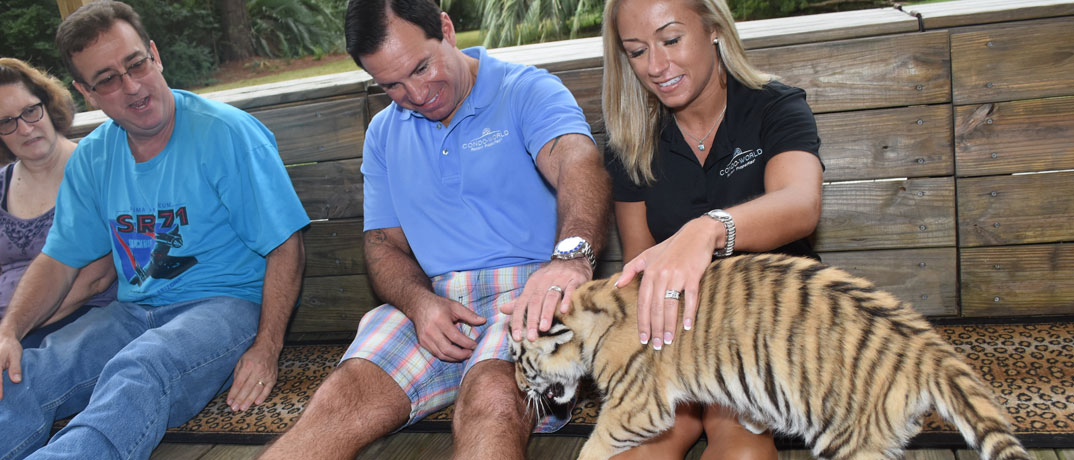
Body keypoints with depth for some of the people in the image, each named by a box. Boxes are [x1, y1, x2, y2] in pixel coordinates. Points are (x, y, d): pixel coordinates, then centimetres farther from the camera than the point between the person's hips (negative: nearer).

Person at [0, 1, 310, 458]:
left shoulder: (229, 133, -9)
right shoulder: (91, 158, 10)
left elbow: (285, 247, -11)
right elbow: (59, 260, 13)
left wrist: (267, 348, -20)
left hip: (223, 304, -5)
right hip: (131, 314, 6)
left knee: (138, 373, -38)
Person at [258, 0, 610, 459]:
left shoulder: (530, 91, 0)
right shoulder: (383, 133, 19)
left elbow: (579, 161, -20)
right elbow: (384, 242, 17)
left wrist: (571, 254, -44)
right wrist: (419, 302, -8)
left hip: (527, 294, -3)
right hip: (431, 299, 4)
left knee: (492, 400, -37)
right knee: (342, 399, -23)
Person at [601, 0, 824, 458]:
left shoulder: (775, 108, -7)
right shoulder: (631, 142, 3)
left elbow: (800, 205, -29)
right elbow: (638, 256, 3)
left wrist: (706, 230, -51)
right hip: (677, 320, 2)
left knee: (737, 422, -31)